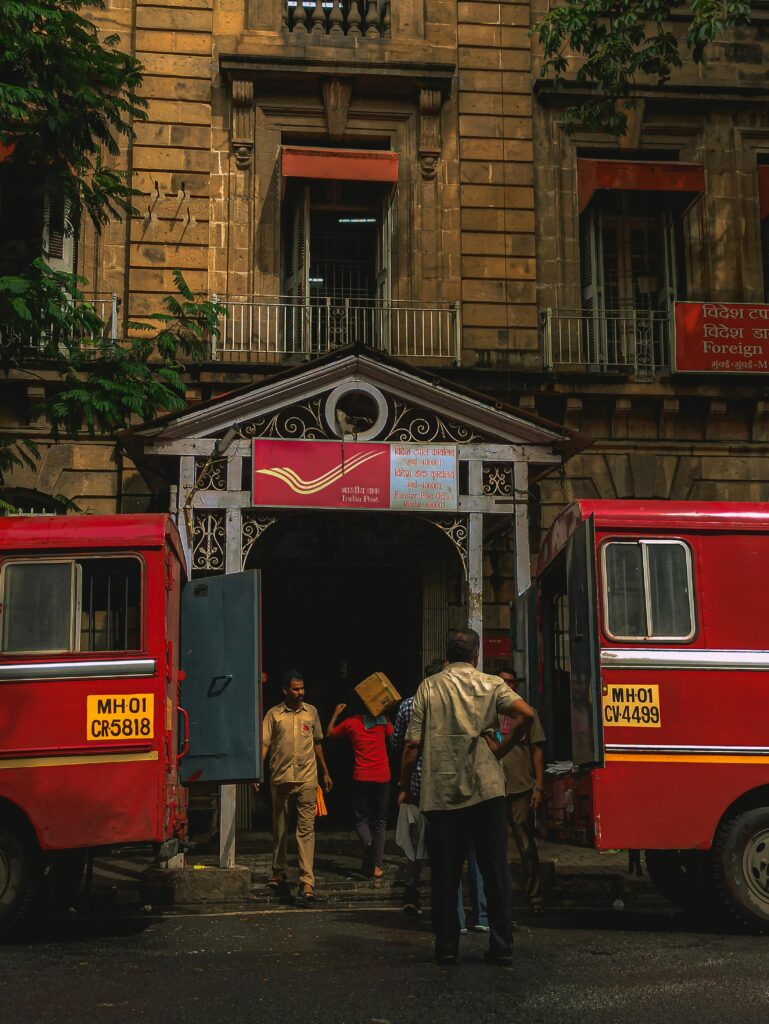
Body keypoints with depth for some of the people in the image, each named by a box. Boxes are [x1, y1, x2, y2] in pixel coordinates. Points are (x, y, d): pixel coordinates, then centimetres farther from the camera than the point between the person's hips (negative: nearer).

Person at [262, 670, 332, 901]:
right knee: (279, 829, 12)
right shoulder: (273, 714, 2)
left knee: (306, 828, -9)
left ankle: (307, 880, -13)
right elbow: (264, 744, -1)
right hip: (280, 778, 0)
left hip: (307, 779, 0)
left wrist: (325, 772, 22)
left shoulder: (311, 712, 9)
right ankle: (278, 873, 28)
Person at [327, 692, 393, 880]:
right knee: (380, 821, 9)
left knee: (362, 818, 10)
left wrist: (335, 714, 24)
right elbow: (392, 735, 23)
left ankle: (368, 843, -22)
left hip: (362, 778, -2)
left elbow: (330, 733, 15)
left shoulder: (350, 723, -1)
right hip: (382, 777, 2)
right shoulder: (382, 720, 3)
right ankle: (377, 865, 3)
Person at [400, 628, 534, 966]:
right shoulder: (491, 685, 5)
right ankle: (502, 947, 7)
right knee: (495, 870, 6)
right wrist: (501, 749, 2)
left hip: (440, 793, 0)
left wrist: (405, 786, 11)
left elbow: (413, 744, 0)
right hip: (486, 789, 0)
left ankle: (446, 947, 12)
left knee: (445, 874, 8)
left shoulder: (429, 687, 5)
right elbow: (525, 713, -12)